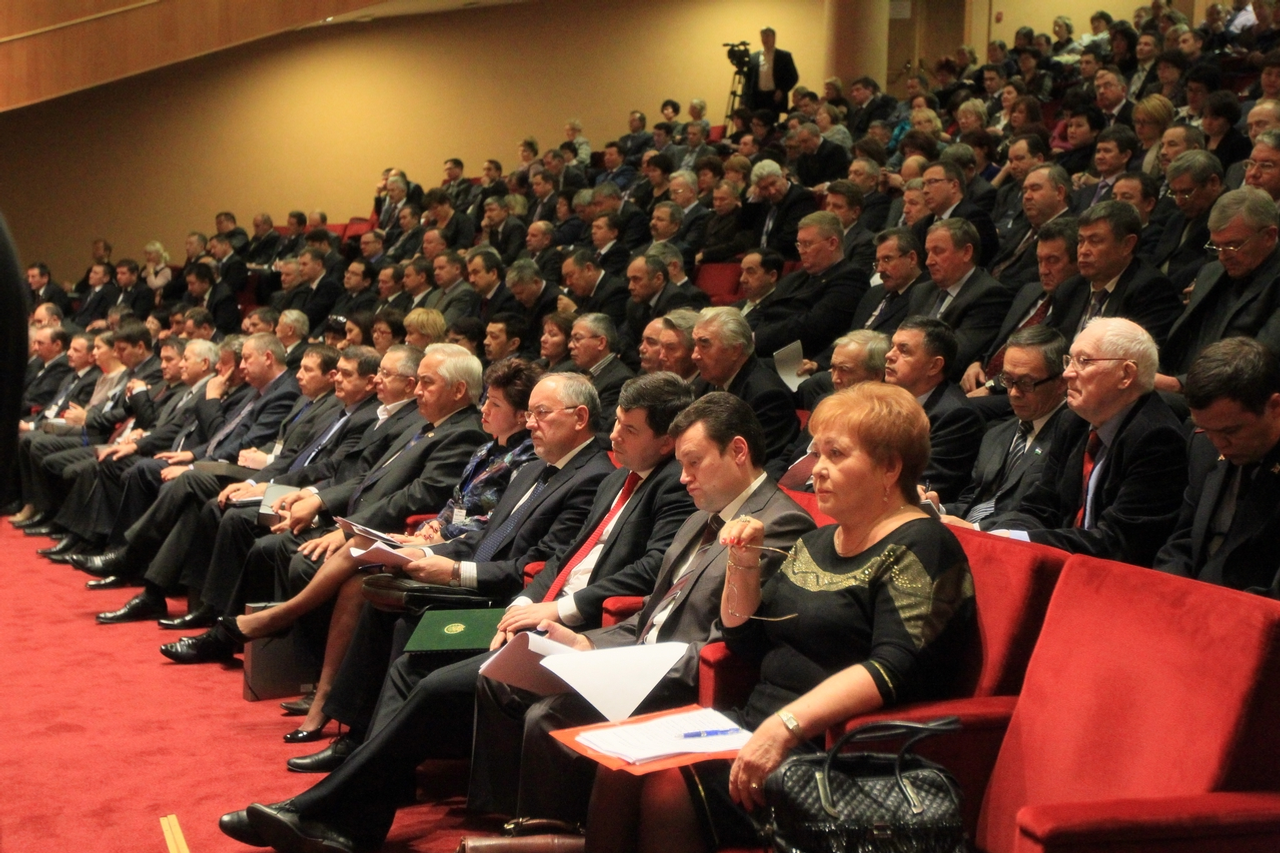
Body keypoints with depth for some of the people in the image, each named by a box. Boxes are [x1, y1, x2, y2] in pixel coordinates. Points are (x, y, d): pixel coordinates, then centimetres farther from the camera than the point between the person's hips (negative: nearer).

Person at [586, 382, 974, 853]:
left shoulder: (919, 548, -7)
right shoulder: (816, 544, 18)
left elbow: (896, 669, -21)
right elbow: (747, 642, 23)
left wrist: (787, 725, -30)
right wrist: (743, 565, 6)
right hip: (756, 723, 8)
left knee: (672, 788, -26)